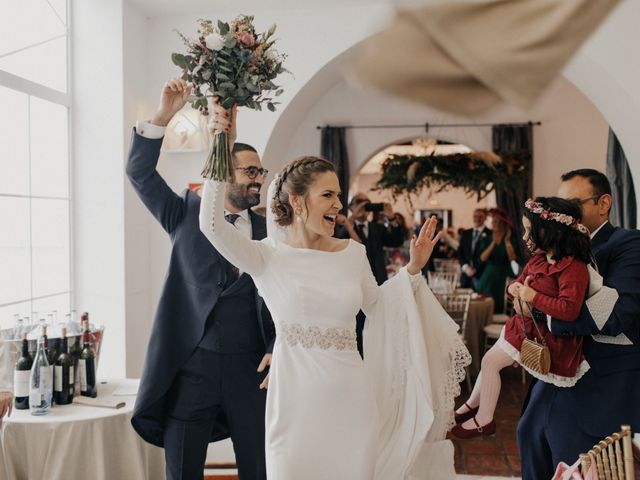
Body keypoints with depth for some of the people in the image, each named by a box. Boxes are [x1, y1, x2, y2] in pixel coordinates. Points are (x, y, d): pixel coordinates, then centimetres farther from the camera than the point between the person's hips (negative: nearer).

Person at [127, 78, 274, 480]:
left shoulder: (268, 231, 7)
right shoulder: (187, 214, 4)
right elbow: (140, 173, -5)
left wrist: (276, 349, -6)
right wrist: (164, 115, -16)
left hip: (250, 366, 2)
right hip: (192, 364, -1)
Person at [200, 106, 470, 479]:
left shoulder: (353, 252, 3)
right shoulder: (268, 257, -7)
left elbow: (376, 306, 16)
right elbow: (212, 225, -19)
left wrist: (413, 270, 5)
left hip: (350, 397, 3)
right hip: (296, 401, -3)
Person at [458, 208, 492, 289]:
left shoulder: (490, 234, -2)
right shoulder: (465, 234, 15)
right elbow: (460, 253, 13)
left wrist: (475, 269, -8)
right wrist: (465, 267, -3)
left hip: (481, 276, -4)